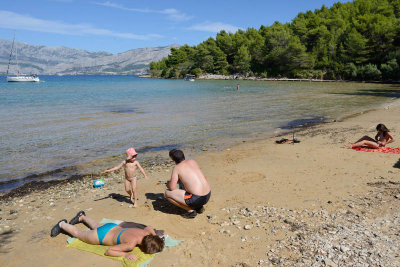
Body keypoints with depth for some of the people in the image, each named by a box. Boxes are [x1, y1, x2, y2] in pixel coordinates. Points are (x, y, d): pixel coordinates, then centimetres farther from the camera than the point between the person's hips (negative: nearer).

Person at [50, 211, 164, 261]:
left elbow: (150, 227, 1)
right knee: (78, 233, 22)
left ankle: (82, 217, 61)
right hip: (101, 236, -6)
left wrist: (156, 240, -8)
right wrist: (126, 254, -42)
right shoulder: (131, 245, -41)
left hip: (113, 227, 6)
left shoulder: (147, 233, -24)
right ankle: (62, 225, 43)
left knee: (96, 226, 39)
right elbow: (108, 251, -35)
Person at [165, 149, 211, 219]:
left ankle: (191, 211, 2)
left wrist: (168, 184, 15)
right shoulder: (192, 161, 13)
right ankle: (199, 207, 19)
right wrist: (178, 181, 32)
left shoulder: (177, 168, -5)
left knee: (167, 193, 2)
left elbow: (172, 188, -9)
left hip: (196, 198, -8)